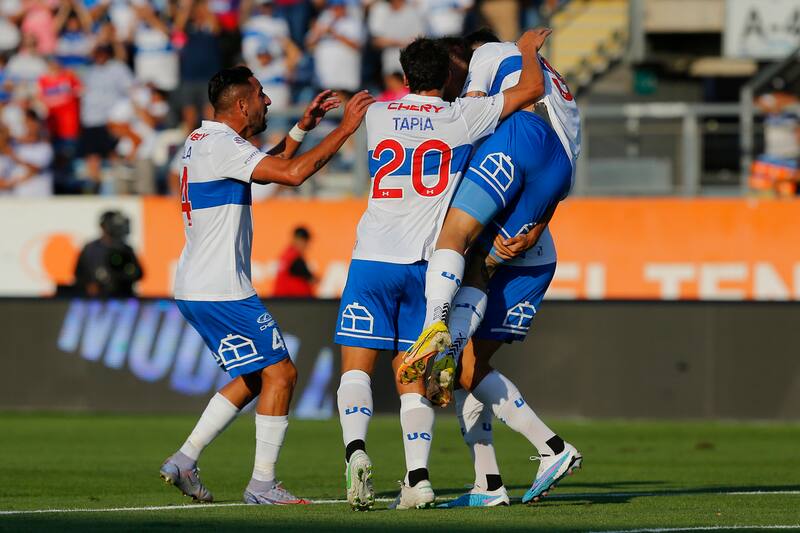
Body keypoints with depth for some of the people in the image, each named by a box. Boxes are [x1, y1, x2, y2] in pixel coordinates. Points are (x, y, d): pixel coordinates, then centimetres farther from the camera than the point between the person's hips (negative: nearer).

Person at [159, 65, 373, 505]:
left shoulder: (203, 140, 15)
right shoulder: (220, 145, -16)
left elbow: (267, 170, 29)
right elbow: (292, 174, -25)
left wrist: (301, 128, 20)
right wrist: (344, 129, -18)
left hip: (195, 288, 10)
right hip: (221, 291, -10)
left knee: (253, 378, 18)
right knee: (280, 373, -5)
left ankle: (183, 461, 15)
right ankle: (262, 484, -3)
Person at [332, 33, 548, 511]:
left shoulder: (377, 115, 7)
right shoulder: (461, 118, 1)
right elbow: (531, 88, 5)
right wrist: (528, 49, 25)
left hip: (375, 257, 0)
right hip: (428, 265, 0)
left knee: (357, 367, 3)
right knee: (413, 379, 6)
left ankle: (356, 449, -23)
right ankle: (418, 477, -9)